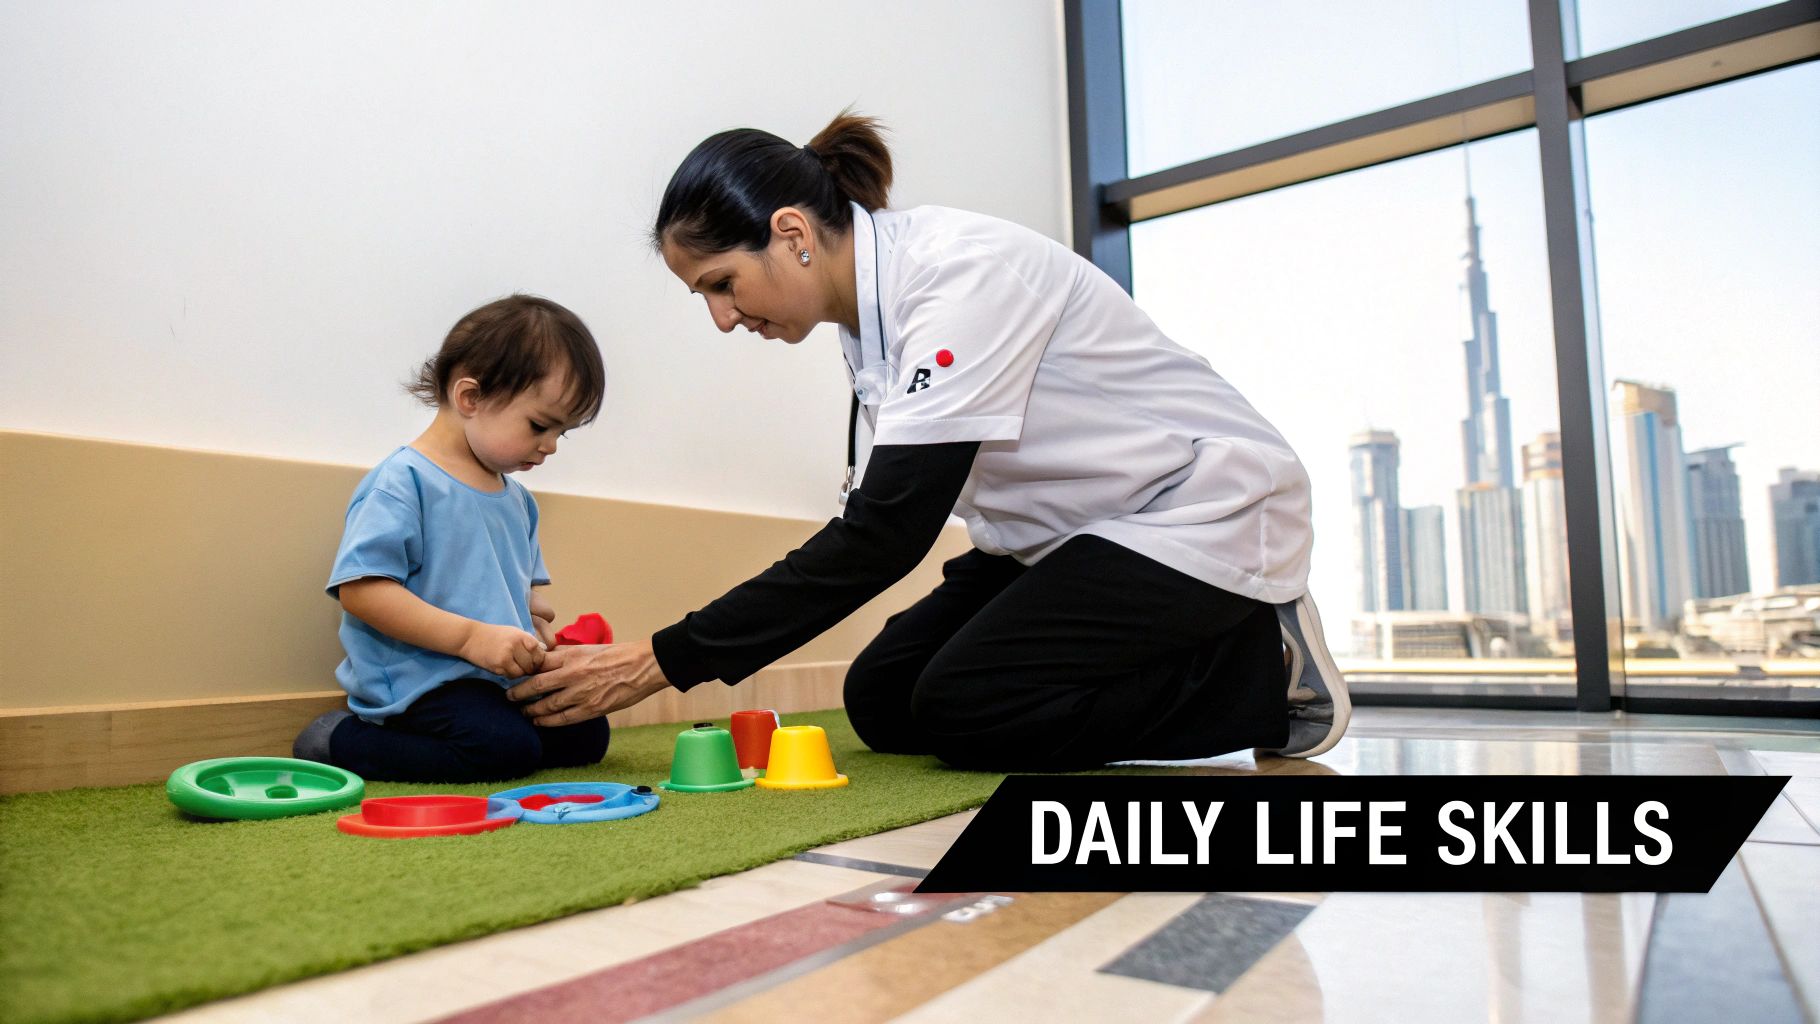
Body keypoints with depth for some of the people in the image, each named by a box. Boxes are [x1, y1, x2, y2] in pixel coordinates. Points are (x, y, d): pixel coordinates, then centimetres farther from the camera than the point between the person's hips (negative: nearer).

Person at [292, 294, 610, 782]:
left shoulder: (516, 497, 15)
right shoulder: (404, 481, -12)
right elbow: (360, 589, -21)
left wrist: (540, 622, 2)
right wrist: (470, 636, -25)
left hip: (501, 678, 9)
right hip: (413, 681, -9)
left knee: (586, 734, 6)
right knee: (505, 744, -28)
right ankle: (341, 740, -7)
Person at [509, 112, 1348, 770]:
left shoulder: (963, 273, -27)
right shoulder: (868, 311, -1)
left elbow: (883, 533, -32)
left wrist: (665, 662, -30)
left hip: (1203, 516, -8)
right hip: (1072, 535, 9)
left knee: (959, 708, -21)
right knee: (881, 701, -2)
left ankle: (1268, 668, -3)